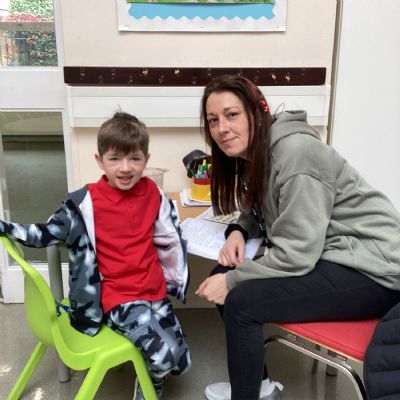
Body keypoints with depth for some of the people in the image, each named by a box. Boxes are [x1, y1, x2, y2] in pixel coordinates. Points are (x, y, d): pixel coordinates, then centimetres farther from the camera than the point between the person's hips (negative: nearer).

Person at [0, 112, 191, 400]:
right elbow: (47, 234, -3)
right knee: (163, 357, -19)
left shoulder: (153, 194, -2)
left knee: (180, 363, 10)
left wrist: (175, 281, 14)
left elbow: (169, 238, 11)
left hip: (155, 291, 5)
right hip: (118, 297, -4)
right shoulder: (86, 203, -13)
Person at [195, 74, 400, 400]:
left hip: (371, 268, -9)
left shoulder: (295, 153, -23)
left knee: (241, 300, -21)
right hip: (325, 255, 9)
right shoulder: (254, 154, 4)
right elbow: (260, 212, 16)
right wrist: (238, 232, -5)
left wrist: (232, 281, -15)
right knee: (222, 275, 1)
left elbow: (295, 255, -25)